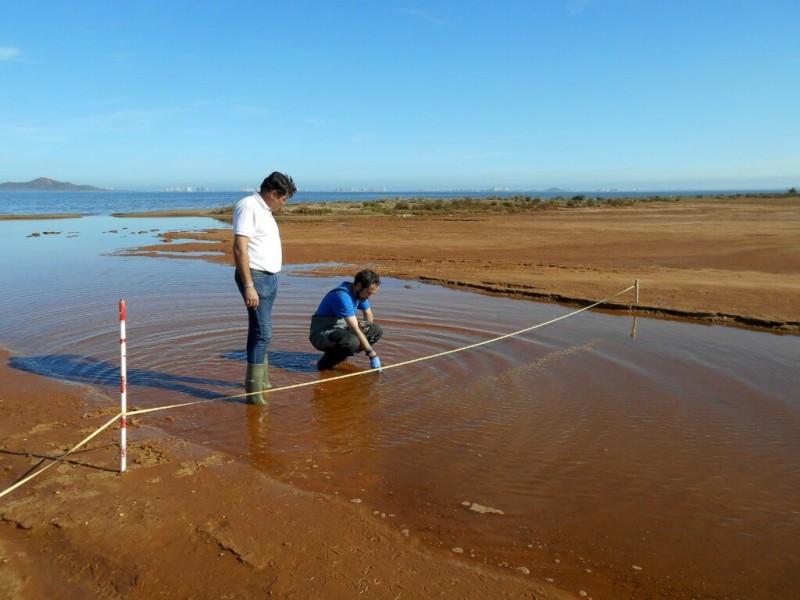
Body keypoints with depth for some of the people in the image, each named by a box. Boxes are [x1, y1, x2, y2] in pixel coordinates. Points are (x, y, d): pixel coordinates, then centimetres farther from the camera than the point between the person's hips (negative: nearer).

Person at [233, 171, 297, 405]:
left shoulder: (264, 210, 17)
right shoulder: (248, 206, -13)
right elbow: (240, 249, -21)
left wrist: (270, 278, 18)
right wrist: (249, 286, -25)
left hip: (269, 277, 10)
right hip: (256, 277, -10)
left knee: (260, 331, 16)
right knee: (262, 333, -12)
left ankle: (262, 381, 27)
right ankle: (253, 391, -7)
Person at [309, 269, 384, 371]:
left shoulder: (360, 293, 3)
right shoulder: (342, 296, -25)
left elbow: (369, 315, 18)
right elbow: (355, 329, -28)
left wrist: (367, 323, -8)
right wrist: (372, 355, -28)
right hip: (321, 335, -9)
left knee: (377, 330, -1)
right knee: (353, 341, -38)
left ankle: (340, 353, 4)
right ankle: (326, 361, -10)